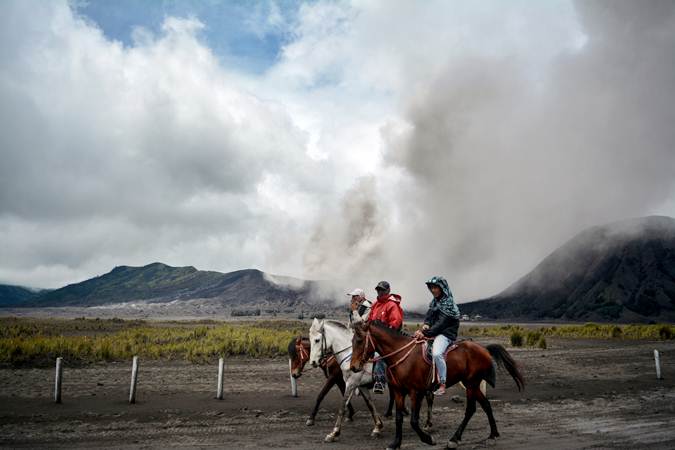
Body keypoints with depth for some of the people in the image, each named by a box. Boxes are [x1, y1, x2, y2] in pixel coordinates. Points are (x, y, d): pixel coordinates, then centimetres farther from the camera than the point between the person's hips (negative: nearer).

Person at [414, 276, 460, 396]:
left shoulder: (449, 304, -14)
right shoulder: (434, 301, 12)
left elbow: (441, 324, -20)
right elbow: (429, 315, 11)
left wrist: (425, 333, -25)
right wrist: (426, 324, -13)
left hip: (446, 334, -9)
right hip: (433, 332, 9)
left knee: (436, 353, -33)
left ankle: (442, 384, -22)